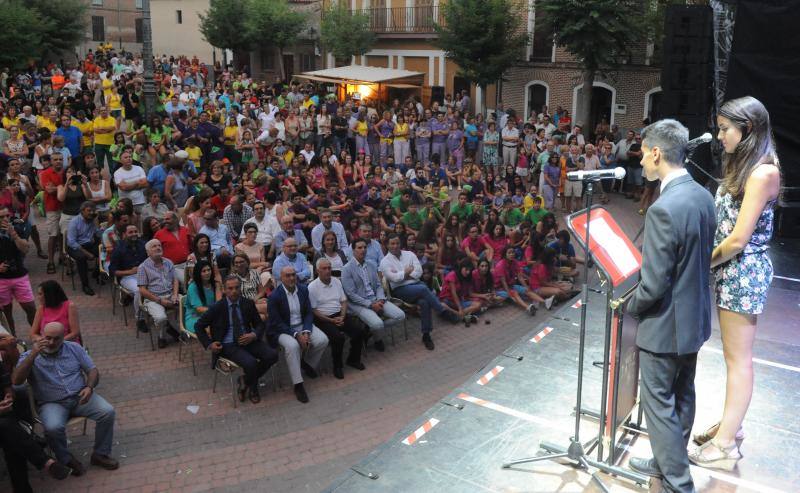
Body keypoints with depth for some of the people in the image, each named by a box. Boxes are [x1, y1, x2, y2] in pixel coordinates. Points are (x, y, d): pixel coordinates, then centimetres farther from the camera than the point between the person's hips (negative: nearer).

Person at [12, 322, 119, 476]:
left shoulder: (74, 348, 9)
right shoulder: (29, 356, 2)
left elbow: (93, 370, 8)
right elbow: (16, 380, -15)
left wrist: (89, 387, -14)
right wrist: (33, 354, -22)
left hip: (80, 397, 3)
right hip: (52, 403, -2)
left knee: (108, 412, -21)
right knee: (53, 427, -34)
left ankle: (100, 454, -2)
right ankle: (67, 460, -5)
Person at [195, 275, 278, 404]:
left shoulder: (248, 304, 5)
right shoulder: (217, 308, -4)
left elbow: (259, 324, 14)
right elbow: (198, 326, 6)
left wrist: (254, 335, -8)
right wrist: (209, 344, -5)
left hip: (247, 341, 4)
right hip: (228, 346, -4)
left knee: (272, 355, -20)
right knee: (251, 363, -32)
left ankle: (246, 380, 4)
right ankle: (253, 389, 3)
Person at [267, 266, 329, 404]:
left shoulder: (303, 289, 0)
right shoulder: (274, 297, -15)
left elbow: (309, 313, 3)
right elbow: (276, 323, -15)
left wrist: (306, 332, -14)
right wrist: (296, 335, -22)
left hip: (303, 325, 5)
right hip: (283, 330, -5)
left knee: (323, 340, -18)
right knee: (292, 345, -35)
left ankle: (307, 363, 12)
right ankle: (298, 385, -25)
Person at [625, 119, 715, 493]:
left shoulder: (663, 210, -28)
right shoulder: (703, 196, 0)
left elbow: (653, 286, -25)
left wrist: (630, 305, -7)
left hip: (666, 325, -9)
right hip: (695, 318, 9)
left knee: (659, 403, 6)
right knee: (682, 396, 21)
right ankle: (671, 462, 39)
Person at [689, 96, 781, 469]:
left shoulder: (763, 172, -19)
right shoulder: (742, 166, 11)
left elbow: (739, 239, -21)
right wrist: (708, 260, 1)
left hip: (744, 272, -9)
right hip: (730, 269, 9)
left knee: (738, 359, 0)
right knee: (733, 355, 17)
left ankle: (726, 445, 10)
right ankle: (730, 425, 30)